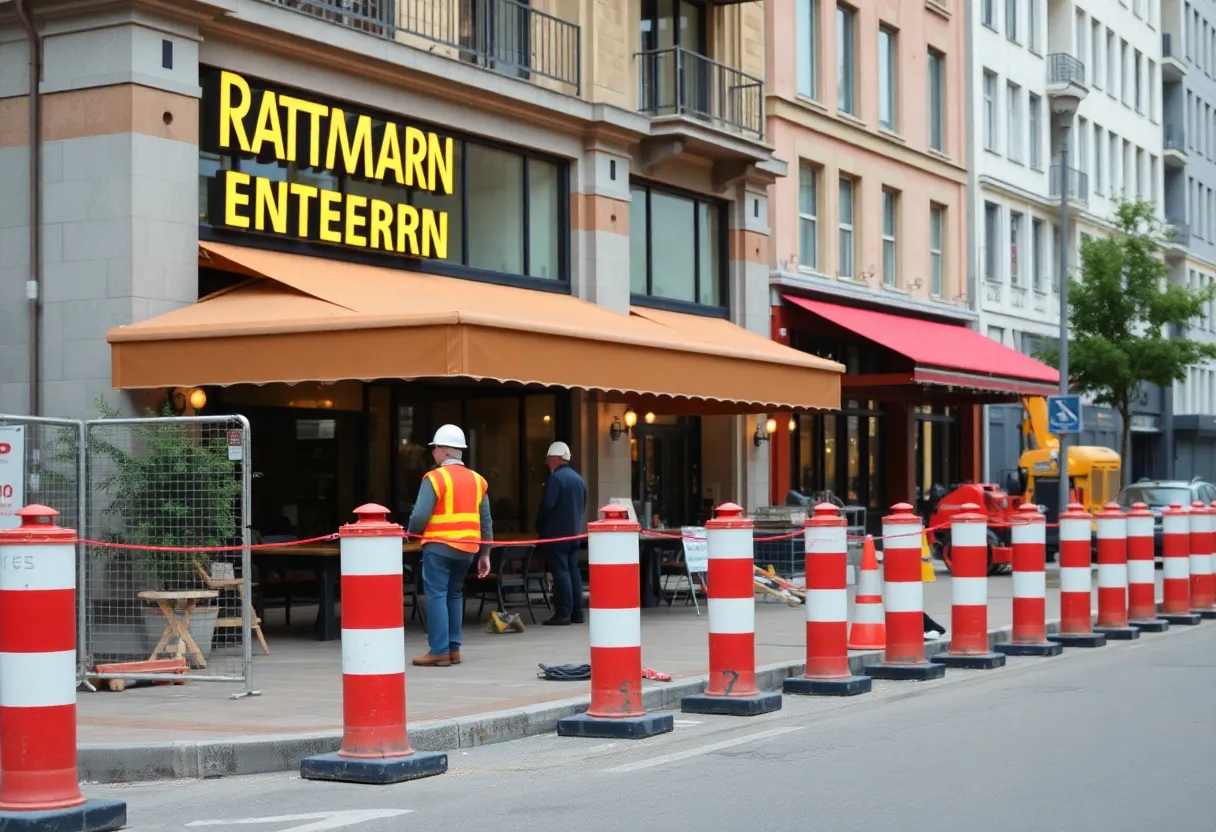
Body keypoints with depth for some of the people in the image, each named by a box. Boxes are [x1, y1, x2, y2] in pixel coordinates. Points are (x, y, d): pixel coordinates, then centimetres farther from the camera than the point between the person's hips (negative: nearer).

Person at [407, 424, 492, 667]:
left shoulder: (435, 478, -9)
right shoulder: (477, 480, 11)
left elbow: (420, 516, -15)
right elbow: (486, 521, 11)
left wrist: (412, 533, 6)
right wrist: (485, 554, 16)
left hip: (439, 546, -6)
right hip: (467, 549, 6)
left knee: (437, 596, -2)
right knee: (455, 595, 17)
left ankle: (439, 651, -6)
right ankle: (453, 649, 18)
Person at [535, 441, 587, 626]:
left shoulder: (555, 478, -14)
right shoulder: (578, 479, 13)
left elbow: (547, 506, -18)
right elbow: (583, 506, 17)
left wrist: (539, 527, -5)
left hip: (556, 533, -8)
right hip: (574, 532, 8)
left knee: (560, 571, -8)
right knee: (573, 570, 11)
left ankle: (563, 613, -10)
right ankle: (576, 612, 11)